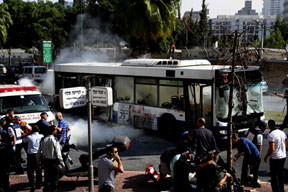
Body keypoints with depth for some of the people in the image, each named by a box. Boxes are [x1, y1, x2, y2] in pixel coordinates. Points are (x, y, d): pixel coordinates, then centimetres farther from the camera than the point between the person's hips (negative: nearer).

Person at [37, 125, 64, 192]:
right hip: (53, 161, -5)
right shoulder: (55, 140, -16)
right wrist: (62, 163, -7)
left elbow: (39, 153, 6)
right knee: (54, 179, 7)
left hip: (45, 161, 5)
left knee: (47, 178, 17)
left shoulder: (43, 140, 1)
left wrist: (39, 162, 17)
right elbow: (58, 154, -16)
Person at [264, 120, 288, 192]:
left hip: (275, 158, -7)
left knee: (274, 176, 3)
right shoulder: (282, 132, 3)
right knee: (281, 175, 19)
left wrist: (266, 156, -10)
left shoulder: (271, 135, -20)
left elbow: (271, 149, -24)